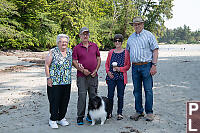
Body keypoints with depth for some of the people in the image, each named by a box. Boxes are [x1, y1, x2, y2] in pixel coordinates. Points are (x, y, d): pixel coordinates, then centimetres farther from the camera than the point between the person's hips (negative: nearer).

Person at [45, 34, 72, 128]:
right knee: (55, 101, -1)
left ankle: (61, 118, 24)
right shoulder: (53, 52, -5)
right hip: (55, 82, -5)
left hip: (67, 82, 5)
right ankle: (53, 120, 13)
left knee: (65, 101, 10)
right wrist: (48, 78, -10)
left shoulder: (70, 52, 8)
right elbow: (46, 65, -5)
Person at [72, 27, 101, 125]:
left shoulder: (94, 46, 10)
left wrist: (96, 70, 1)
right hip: (82, 76, -3)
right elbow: (74, 62, -2)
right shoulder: (76, 48, 1)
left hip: (93, 75, 3)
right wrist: (82, 70, -12)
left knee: (93, 96, 8)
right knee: (82, 96, -4)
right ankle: (80, 117, 7)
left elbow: (98, 59, 13)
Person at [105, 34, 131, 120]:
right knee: (110, 95, 4)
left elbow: (128, 65, 2)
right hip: (111, 77, 2)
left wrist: (120, 69, -13)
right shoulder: (111, 52, 10)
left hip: (121, 77, -2)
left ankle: (120, 113, 15)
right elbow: (106, 64, 14)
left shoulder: (126, 52, 3)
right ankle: (109, 112, 18)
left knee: (120, 96, 4)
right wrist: (108, 71, -3)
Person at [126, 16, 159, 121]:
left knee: (148, 90, -2)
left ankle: (149, 112, 8)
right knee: (137, 90, 8)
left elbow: (155, 50, -4)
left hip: (146, 66, -4)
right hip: (135, 66, 5)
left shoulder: (149, 35, 1)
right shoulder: (130, 38, 15)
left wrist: (154, 65, -12)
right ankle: (139, 111, 19)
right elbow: (127, 51, 22)